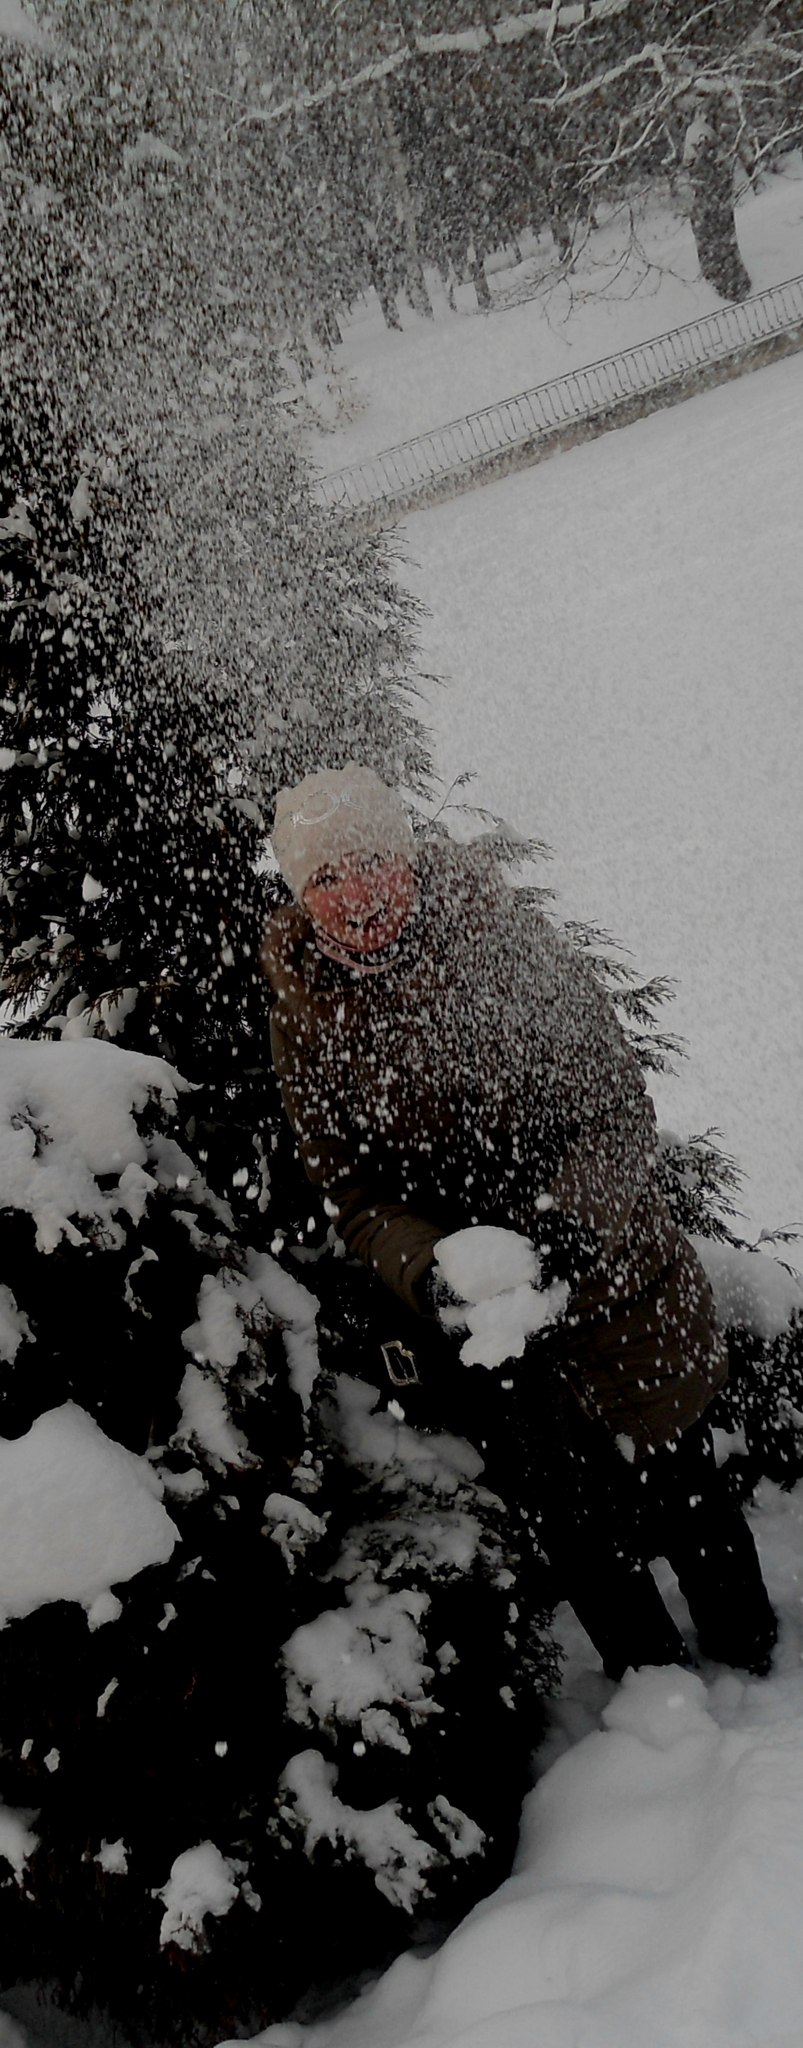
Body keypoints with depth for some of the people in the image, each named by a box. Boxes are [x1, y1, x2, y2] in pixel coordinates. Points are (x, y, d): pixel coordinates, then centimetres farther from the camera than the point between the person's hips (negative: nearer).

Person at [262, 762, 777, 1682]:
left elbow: (618, 1107, -14)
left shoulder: (509, 940, -16)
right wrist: (420, 1269, -24)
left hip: (613, 1278, -1)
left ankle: (751, 1669, 45)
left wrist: (575, 1218, -32)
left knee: (679, 1488, 17)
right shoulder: (305, 1018, -9)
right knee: (578, 1534, 17)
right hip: (480, 1324, 2)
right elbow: (350, 1187, -5)